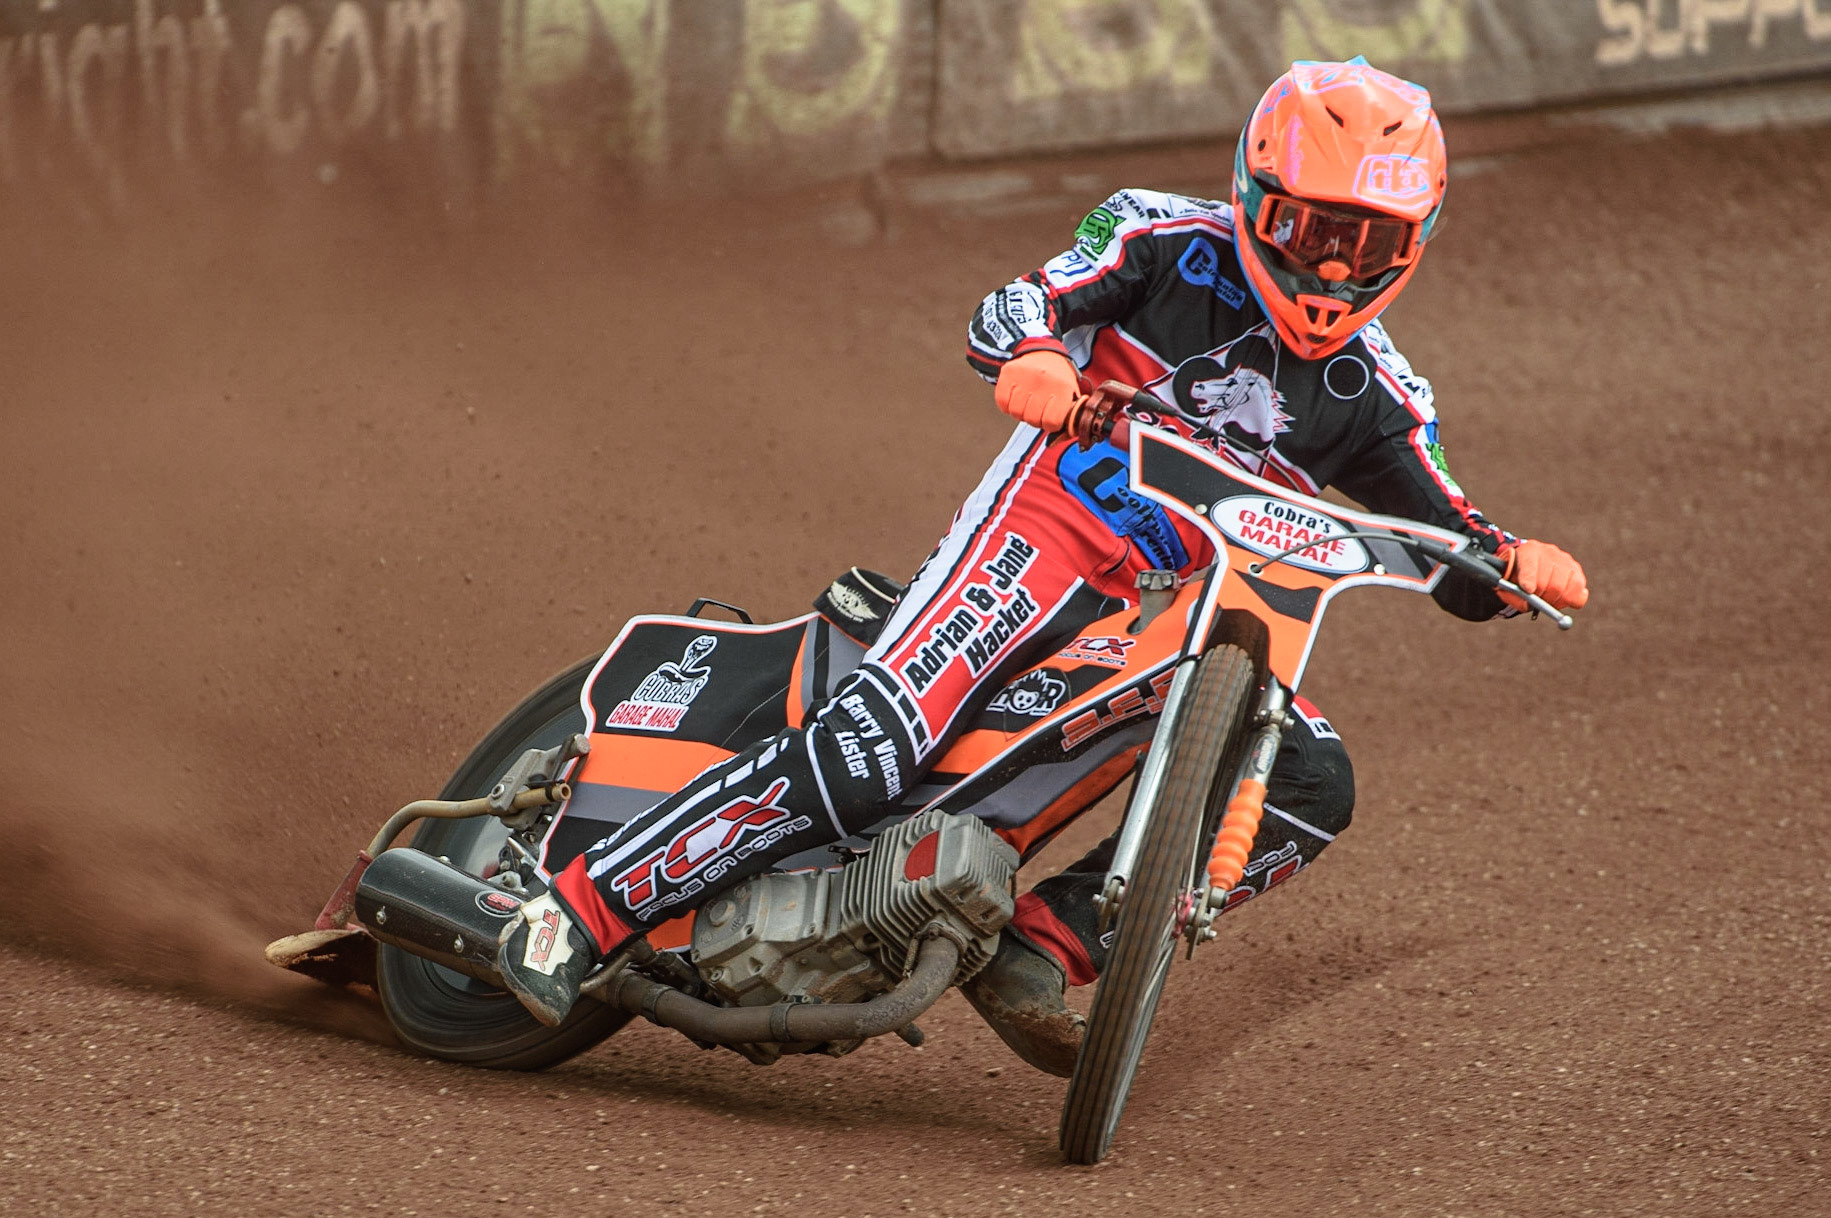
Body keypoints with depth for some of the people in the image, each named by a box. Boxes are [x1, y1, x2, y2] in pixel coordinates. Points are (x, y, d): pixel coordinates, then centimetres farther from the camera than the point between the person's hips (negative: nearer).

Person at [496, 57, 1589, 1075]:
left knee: (1313, 786, -17)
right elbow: (1011, 309, -9)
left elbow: (1459, 564, 10)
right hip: (1053, 529, -5)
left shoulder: (1374, 396, 8)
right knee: (865, 749, -25)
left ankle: (1045, 940, -15)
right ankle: (581, 909, -21)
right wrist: (1030, 356, -33)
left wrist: (1519, 567, -14)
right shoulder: (1170, 243, -2)